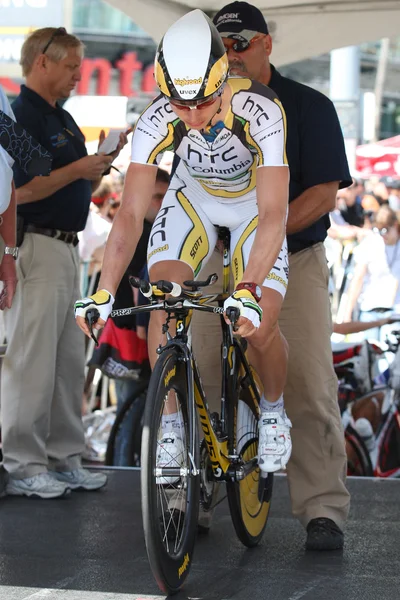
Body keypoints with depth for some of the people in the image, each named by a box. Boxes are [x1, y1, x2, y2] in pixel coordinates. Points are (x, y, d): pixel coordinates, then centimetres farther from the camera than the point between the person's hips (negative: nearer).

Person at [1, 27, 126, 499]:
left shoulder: (63, 120, 18)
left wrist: (102, 163, 6)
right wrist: (77, 169, -15)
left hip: (66, 249, 10)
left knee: (69, 362, 11)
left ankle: (63, 459, 17)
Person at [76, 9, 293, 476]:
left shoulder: (261, 113, -38)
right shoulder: (157, 122, -31)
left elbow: (273, 215, -44)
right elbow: (131, 214, -32)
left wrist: (247, 292, -57)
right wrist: (103, 293, -44)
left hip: (255, 205, -2)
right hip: (193, 199, 2)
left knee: (260, 328, -15)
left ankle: (273, 410, 17)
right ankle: (170, 425, -6)